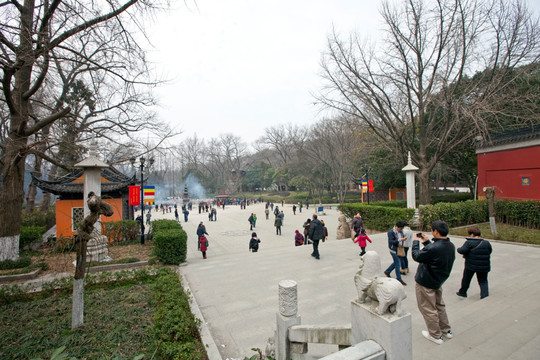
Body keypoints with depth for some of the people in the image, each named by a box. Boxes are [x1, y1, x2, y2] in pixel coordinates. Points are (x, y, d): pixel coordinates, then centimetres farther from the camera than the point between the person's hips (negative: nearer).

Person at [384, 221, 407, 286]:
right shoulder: (391, 232, -17)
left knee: (395, 262, 18)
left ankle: (387, 271, 37)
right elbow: (391, 241, -22)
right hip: (394, 250, -8)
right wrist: (399, 240, -28)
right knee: (398, 264, -1)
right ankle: (399, 279, 12)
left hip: (399, 249, 8)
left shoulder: (400, 231, 7)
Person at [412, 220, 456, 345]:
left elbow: (417, 256, -19)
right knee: (439, 306, 28)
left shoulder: (433, 248, -34)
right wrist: (426, 241, 10)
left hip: (426, 282, -9)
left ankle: (436, 335, 23)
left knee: (428, 309, 10)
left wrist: (415, 242, -6)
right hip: (439, 281, 9)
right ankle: (447, 331, 40)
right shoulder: (451, 246, -5)